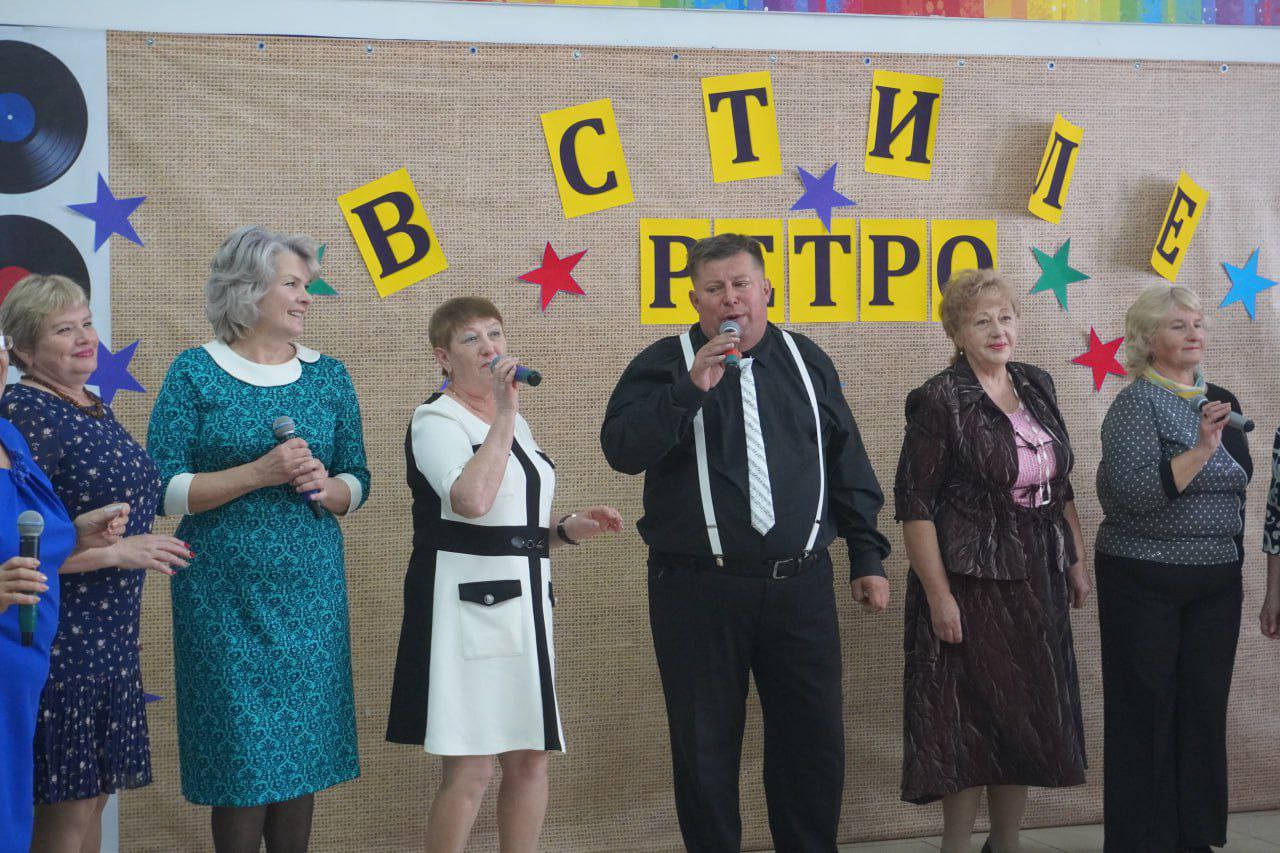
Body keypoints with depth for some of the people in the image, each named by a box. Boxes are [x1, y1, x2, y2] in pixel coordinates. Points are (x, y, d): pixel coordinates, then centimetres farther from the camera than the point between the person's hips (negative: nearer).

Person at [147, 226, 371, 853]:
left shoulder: (327, 375, 8)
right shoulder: (196, 373, -3)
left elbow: (356, 483, 13)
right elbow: (163, 489, -8)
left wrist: (324, 487, -10)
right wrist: (258, 474, -17)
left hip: (312, 589, 4)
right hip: (225, 592, -4)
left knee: (304, 751, 6)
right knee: (241, 757, -2)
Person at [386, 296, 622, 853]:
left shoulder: (515, 425, 19)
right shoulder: (436, 420, -6)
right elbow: (472, 501, -25)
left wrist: (567, 530, 9)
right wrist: (504, 414, -19)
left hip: (523, 603, 8)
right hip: (468, 601, -8)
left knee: (530, 761, 7)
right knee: (471, 769, -9)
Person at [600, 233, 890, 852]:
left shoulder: (806, 360, 11)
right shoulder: (665, 365, 1)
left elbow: (847, 464, 15)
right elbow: (621, 450, -14)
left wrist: (867, 557, 12)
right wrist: (692, 388, -23)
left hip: (800, 587, 3)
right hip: (698, 588, -2)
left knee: (815, 742, 6)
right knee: (705, 748, 6)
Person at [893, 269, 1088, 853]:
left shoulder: (1037, 387, 8)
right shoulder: (939, 401, -11)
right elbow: (913, 504, -14)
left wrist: (1077, 561, 13)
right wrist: (938, 595, -18)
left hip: (1037, 582, 6)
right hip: (970, 584, -6)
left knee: (1027, 718, 12)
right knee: (972, 720, 0)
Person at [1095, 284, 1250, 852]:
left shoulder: (1222, 402, 10)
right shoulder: (1135, 405, -9)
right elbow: (1133, 493, -22)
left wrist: (1236, 568, 18)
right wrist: (1201, 449, -28)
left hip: (1216, 585, 6)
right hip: (1145, 584, -6)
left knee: (1205, 708, 8)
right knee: (1149, 712, 0)